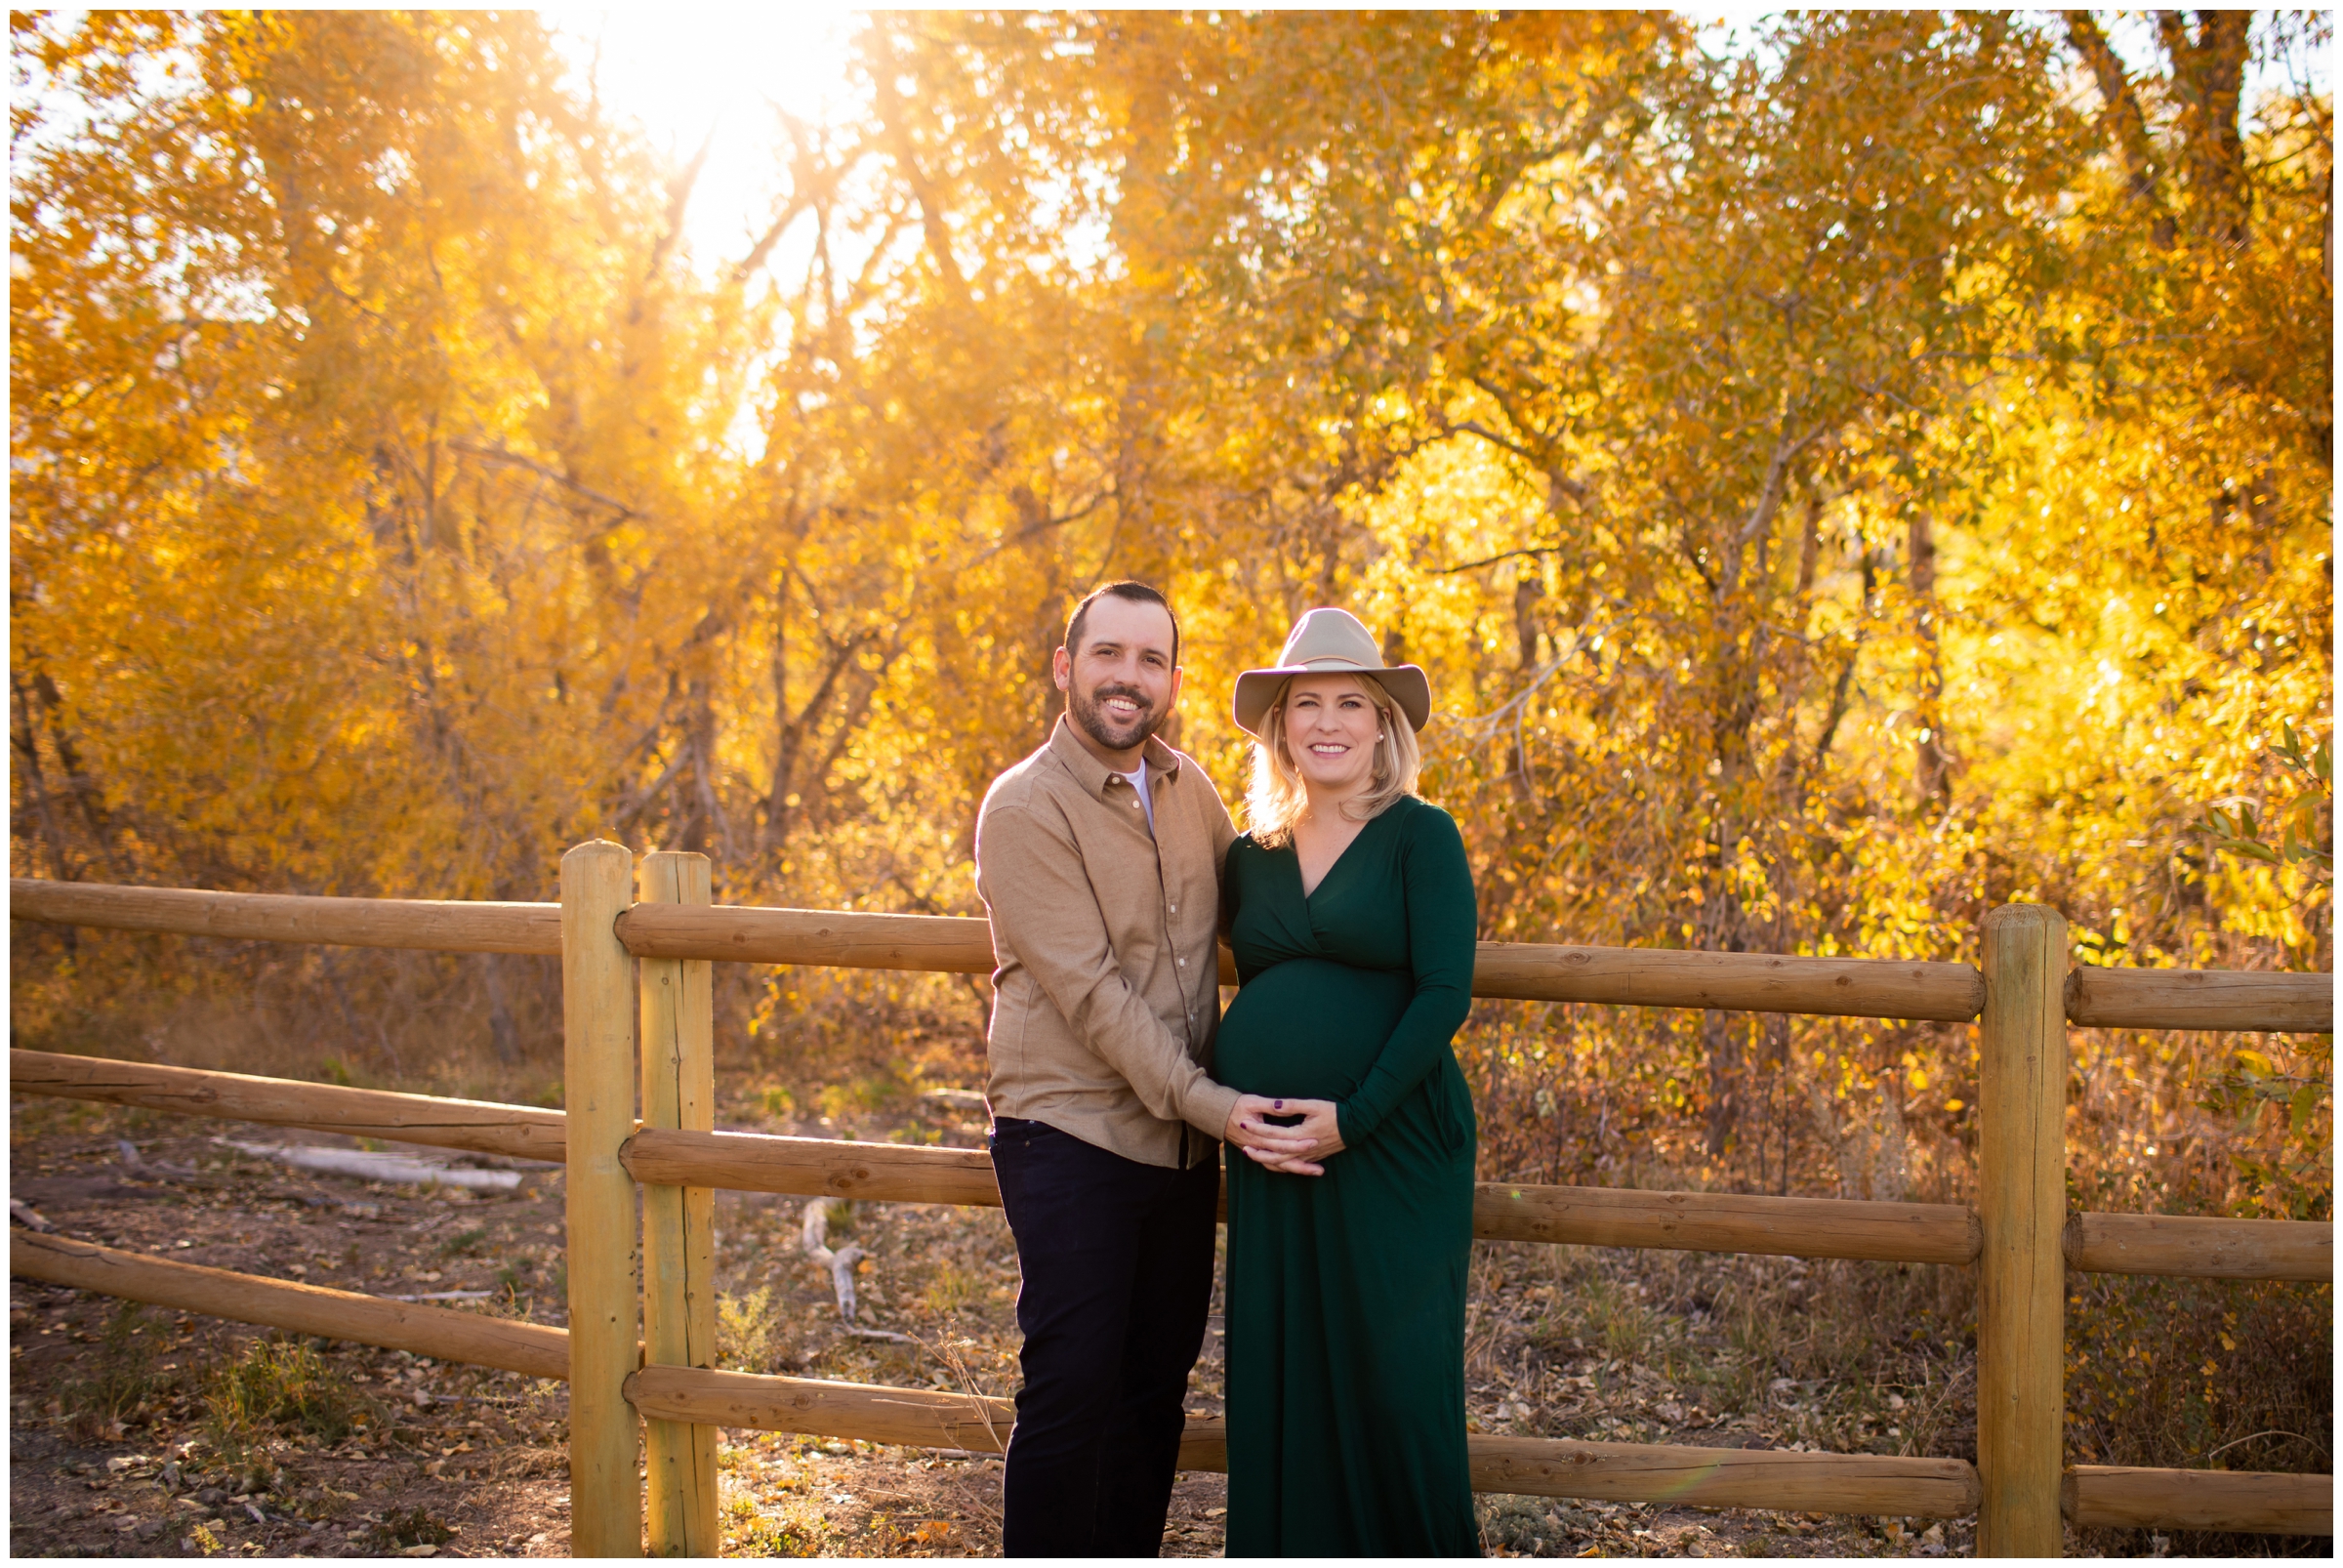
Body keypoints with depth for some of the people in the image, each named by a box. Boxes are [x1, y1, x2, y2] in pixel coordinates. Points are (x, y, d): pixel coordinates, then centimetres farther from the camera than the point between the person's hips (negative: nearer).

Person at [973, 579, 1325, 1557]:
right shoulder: (1025, 808, -12)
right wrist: (1210, 1103, -23)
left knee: (1156, 1386, 13)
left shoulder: (1188, 788, 8)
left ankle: (1129, 1559, 26)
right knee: (1072, 1387, -6)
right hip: (1072, 1137, -6)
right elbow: (1091, 991, -18)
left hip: (1182, 1141, 7)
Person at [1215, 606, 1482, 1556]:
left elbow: (1444, 993, -10)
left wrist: (1352, 1116, -17)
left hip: (1389, 1148, -5)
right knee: (1275, 1383, 9)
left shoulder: (1420, 837, -3)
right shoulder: (1251, 855, 12)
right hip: (1270, 1158, 5)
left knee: (1392, 1378, -1)